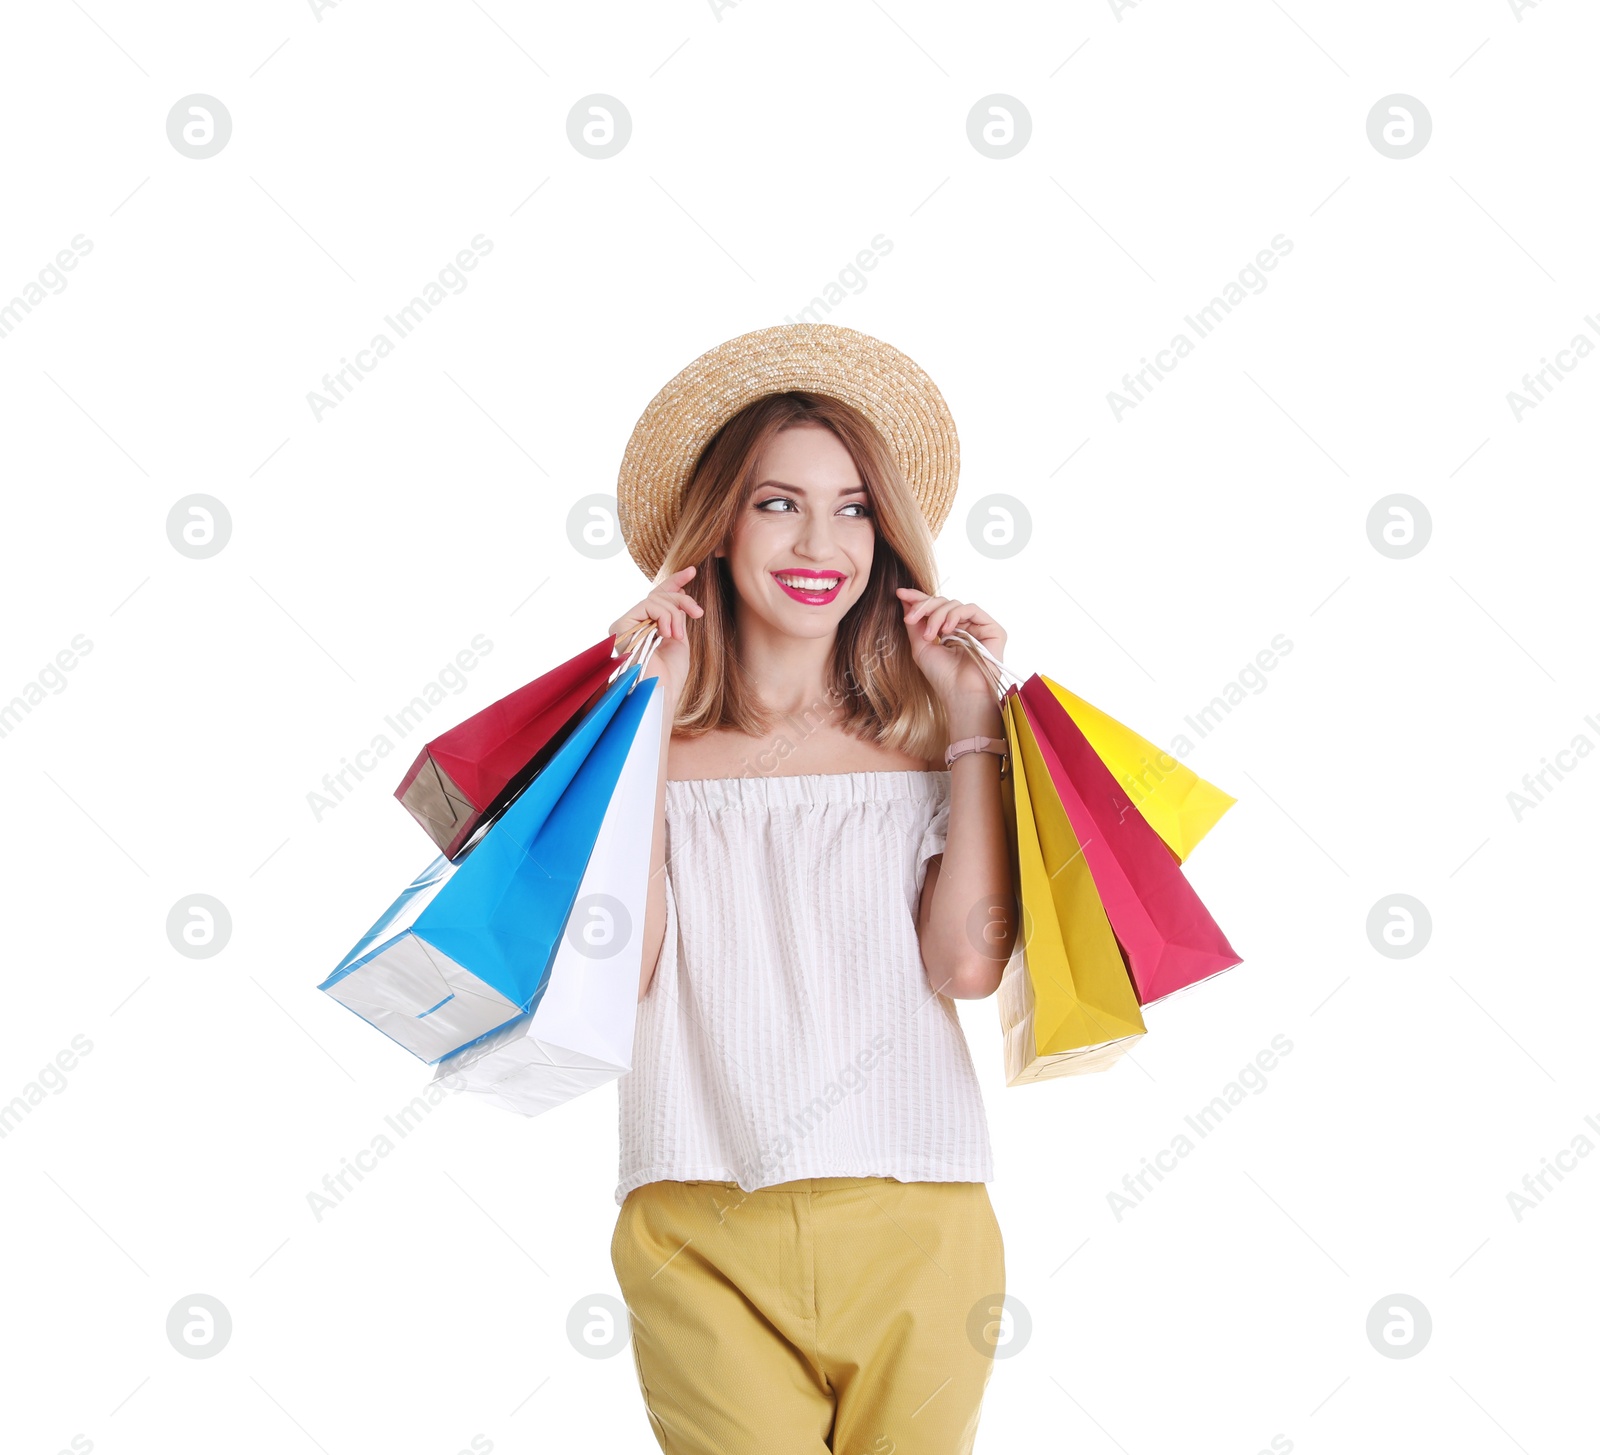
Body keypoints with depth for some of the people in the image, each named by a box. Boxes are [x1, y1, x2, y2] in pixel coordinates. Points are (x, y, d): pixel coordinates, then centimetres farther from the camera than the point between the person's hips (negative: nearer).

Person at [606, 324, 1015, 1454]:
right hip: (703, 1233, -1)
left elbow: (970, 963, -8)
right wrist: (650, 718, -7)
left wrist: (973, 718, -2)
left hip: (915, 1230, 1)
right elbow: (620, 965, -10)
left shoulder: (923, 742, 6)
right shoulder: (667, 740, 4)